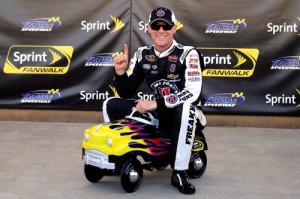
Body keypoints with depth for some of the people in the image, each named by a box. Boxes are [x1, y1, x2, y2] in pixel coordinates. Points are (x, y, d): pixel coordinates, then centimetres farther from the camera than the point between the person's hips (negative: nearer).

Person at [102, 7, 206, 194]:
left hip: (183, 114, -5)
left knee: (187, 108, -41)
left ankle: (179, 173, -30)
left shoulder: (187, 54, -15)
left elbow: (194, 93, -28)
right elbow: (127, 93, 3)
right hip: (158, 114, 5)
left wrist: (157, 103, -31)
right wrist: (121, 72, -17)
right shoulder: (143, 55, 1)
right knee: (111, 104, -4)